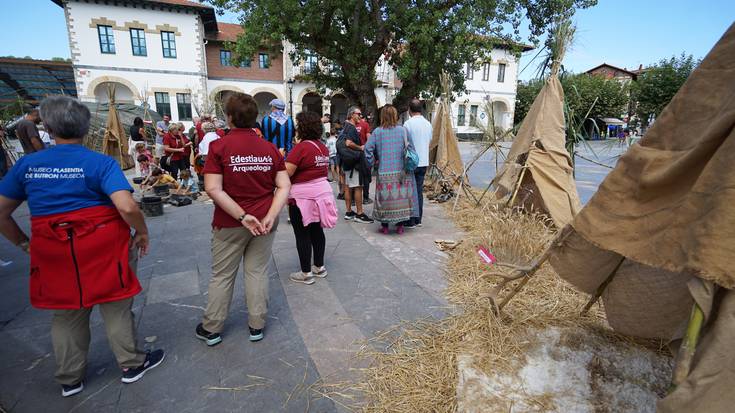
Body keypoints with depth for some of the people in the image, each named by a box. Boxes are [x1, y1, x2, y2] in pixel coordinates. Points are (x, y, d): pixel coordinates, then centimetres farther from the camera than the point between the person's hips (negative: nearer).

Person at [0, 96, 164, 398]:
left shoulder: (26, 164, 1)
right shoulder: (100, 163, -12)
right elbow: (127, 206, -25)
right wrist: (142, 232, -8)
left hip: (53, 253, 4)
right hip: (103, 248, -3)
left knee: (66, 314, 20)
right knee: (115, 308, 13)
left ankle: (69, 379, 38)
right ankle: (131, 364, 30)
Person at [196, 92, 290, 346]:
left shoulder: (219, 146, -9)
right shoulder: (270, 148, -1)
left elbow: (213, 189, -17)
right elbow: (284, 186, -8)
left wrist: (242, 216, -17)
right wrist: (269, 217, -14)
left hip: (229, 223, -2)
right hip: (264, 222, 2)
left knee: (222, 275, 13)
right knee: (257, 272, 13)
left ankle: (211, 329, 30)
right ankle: (257, 326, 25)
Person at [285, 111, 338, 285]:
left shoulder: (301, 147, -17)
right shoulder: (323, 147, 8)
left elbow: (286, 173, -20)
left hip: (302, 196, -8)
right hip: (322, 190, 8)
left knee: (302, 234, 2)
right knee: (317, 230, 16)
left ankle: (306, 273, 11)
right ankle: (319, 267, 26)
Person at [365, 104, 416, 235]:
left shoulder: (377, 132, -3)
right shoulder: (402, 130, -2)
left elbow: (368, 149, -4)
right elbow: (410, 148, -1)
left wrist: (372, 161, 10)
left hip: (384, 172, 0)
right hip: (400, 171, 0)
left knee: (385, 197, 7)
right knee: (401, 197, 8)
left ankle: (385, 226, 14)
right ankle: (400, 225, 15)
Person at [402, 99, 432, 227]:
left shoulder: (408, 123, -11)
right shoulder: (428, 124, 8)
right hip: (424, 162, 6)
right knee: (419, 191, 12)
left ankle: (410, 221, 4)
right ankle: (418, 219, 18)